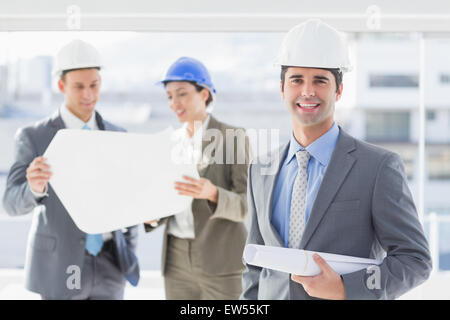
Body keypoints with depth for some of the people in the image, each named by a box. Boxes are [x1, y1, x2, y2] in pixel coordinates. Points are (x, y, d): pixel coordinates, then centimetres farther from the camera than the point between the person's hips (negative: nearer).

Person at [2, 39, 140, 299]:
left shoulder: (117, 136, 6)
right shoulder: (33, 137, -7)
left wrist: (131, 254, 6)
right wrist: (35, 187, -39)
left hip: (108, 267, 4)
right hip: (59, 266, -3)